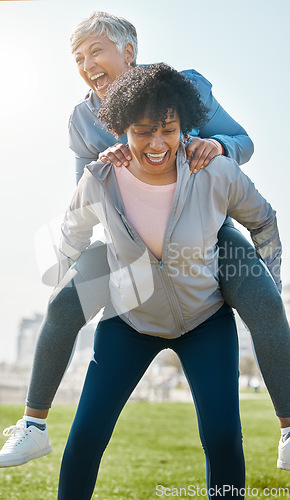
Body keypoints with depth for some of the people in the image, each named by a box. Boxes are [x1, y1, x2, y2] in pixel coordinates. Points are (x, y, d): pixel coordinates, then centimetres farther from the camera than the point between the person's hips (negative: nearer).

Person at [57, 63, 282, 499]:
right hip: (129, 320, 1)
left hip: (206, 320, 0)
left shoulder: (218, 175, -20)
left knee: (223, 437, -12)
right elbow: (73, 234, 5)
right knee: (86, 435, -5)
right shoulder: (100, 180, -18)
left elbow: (263, 221, 1)